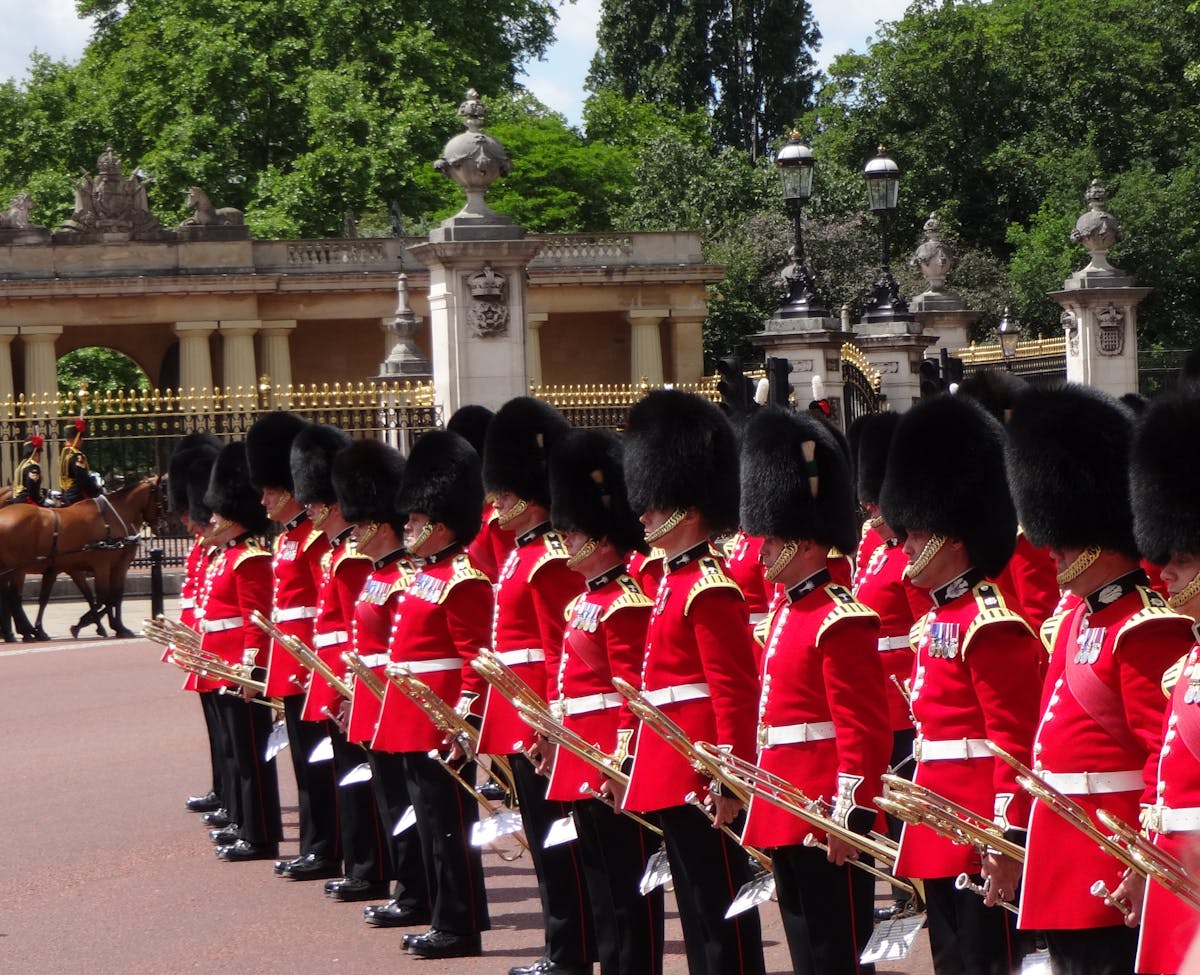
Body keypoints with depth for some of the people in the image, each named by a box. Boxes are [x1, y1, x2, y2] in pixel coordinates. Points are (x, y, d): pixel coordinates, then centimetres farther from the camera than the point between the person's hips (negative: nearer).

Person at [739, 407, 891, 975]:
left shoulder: (842, 621, -16)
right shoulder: (786, 610, 14)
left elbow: (864, 733, -19)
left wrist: (848, 817, -22)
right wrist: (762, 808, 21)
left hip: (826, 822, -10)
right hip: (784, 816, 10)